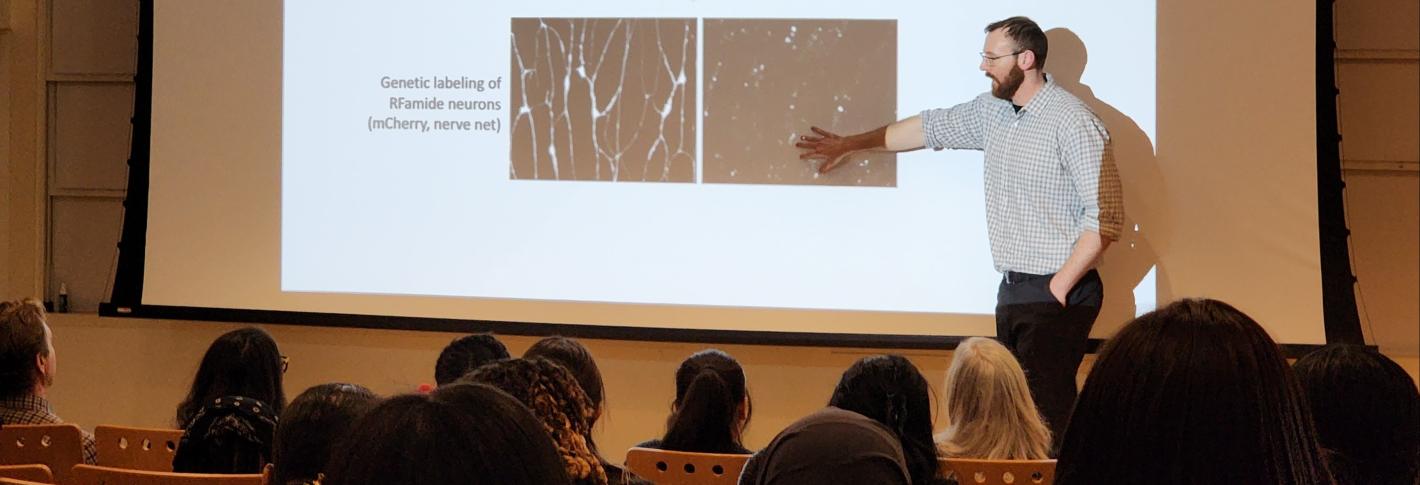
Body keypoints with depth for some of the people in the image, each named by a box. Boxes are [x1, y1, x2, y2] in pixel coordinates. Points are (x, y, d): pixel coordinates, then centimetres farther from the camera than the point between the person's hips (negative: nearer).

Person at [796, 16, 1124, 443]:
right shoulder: (992, 111, 10)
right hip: (1012, 290, 8)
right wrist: (852, 144, 34)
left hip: (1056, 294, -8)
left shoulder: (1073, 123, -14)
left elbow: (1105, 218, -17)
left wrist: (1058, 287, -16)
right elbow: (932, 127, 26)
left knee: (1048, 414, -12)